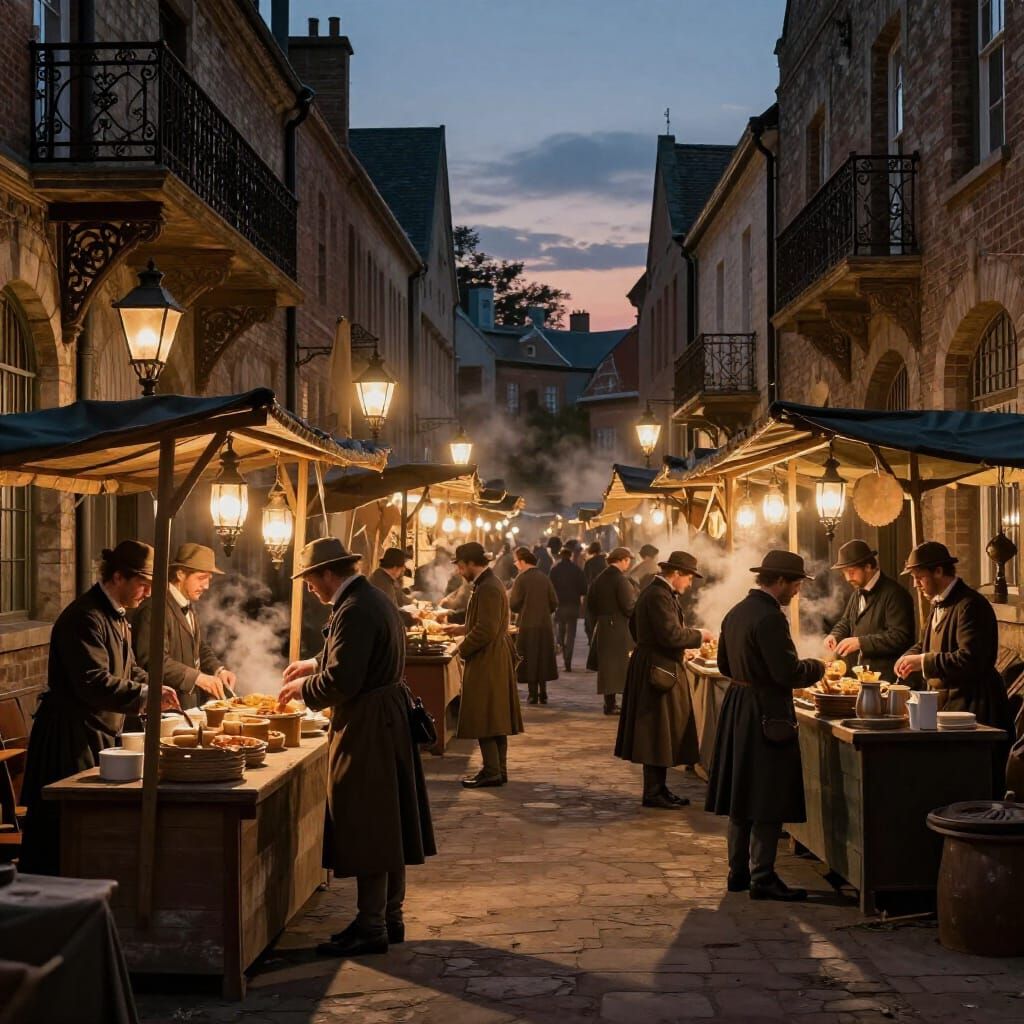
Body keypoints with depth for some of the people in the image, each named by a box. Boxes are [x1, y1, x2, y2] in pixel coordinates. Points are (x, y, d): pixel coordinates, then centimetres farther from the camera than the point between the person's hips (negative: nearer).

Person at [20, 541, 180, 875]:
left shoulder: (115, 616, 15)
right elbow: (93, 683, -26)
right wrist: (147, 694, -24)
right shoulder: (86, 618, -19)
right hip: (71, 738, -10)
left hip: (101, 734, 10)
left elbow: (128, 670, 25)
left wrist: (156, 689, 6)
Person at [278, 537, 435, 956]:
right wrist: (314, 663, 22)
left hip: (366, 728, -11)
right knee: (386, 824, 16)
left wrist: (302, 687, -8)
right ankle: (390, 917, 25)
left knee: (366, 829, -3)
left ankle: (371, 928, 4)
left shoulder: (354, 610, -21)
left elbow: (340, 681, -25)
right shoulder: (375, 598, 11)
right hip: (390, 717, 11)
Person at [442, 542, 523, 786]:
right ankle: (499, 769, 18)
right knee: (496, 718, 13)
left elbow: (486, 629, -24)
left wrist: (463, 649, -14)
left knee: (483, 719, -6)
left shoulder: (488, 588, -19)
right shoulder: (489, 584, 14)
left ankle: (492, 771, -3)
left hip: (487, 663, -10)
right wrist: (462, 629, 17)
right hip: (495, 661, 10)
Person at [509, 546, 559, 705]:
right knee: (543, 659, 12)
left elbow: (513, 604, -13)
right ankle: (543, 693, 12)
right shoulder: (544, 577, 2)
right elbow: (554, 602, 2)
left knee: (529, 660, 3)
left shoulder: (522, 578, -11)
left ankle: (533, 694, 3)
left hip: (527, 625, -4)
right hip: (544, 625, 4)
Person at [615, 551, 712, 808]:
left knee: (662, 732, 15)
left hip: (652, 669, 11)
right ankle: (653, 793, 2)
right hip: (659, 671, -11)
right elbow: (671, 634, -26)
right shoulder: (660, 596, -19)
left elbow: (635, 627, 24)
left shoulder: (651, 592, 15)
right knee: (659, 732, -4)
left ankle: (658, 788, 22)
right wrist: (698, 635, -9)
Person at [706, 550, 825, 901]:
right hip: (766, 714, -9)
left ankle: (738, 871, 21)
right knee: (768, 801, -3)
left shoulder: (736, 612, 10)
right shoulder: (770, 618, -19)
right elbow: (787, 672, -22)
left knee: (742, 795, 15)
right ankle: (762, 878, 1)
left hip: (736, 709, 9)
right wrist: (816, 667, -5)